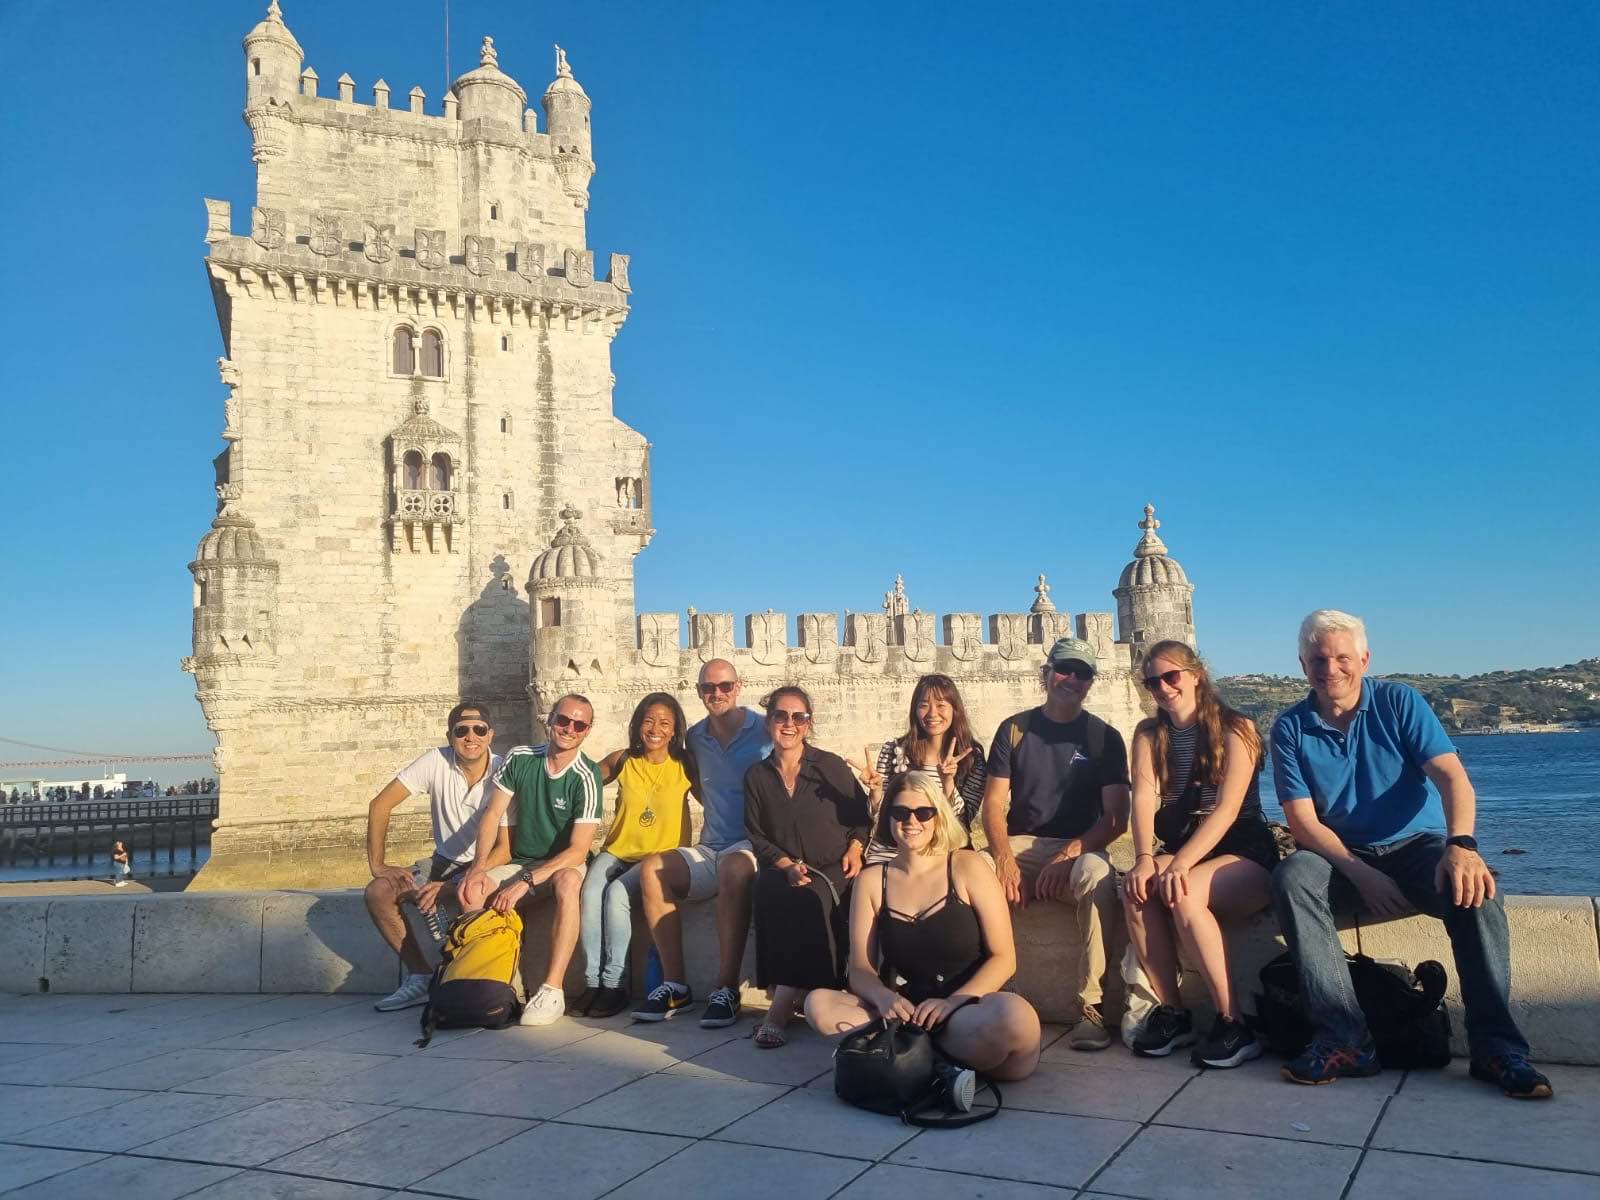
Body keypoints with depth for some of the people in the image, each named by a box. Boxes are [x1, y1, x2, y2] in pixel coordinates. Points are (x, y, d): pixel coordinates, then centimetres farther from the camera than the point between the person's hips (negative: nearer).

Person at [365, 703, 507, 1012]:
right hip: (444, 861, 4)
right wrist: (377, 865, -13)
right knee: (378, 893, -15)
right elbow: (380, 805, -8)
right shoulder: (435, 761, -12)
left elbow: (505, 848, -21)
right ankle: (421, 976, -1)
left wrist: (450, 886, -29)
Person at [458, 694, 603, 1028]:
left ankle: (551, 990, -35)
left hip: (564, 865, -4)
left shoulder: (586, 778, -15)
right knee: (471, 891, -24)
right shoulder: (520, 759, -2)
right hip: (520, 862, 4)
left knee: (567, 882, -39)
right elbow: (492, 814, 1)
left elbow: (578, 850, -20)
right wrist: (478, 868, -13)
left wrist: (525, 882, -27)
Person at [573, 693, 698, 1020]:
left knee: (616, 893, -30)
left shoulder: (684, 765, 0)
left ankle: (613, 984, -18)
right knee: (590, 892, -28)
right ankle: (592, 982, -21)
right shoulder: (622, 761, 4)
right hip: (617, 850, 3)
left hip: (660, 857, -2)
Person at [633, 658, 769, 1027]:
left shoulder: (765, 731, -2)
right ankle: (675, 984, -17)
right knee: (652, 869, -20)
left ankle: (727, 988, -33)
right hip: (710, 848, 5)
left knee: (734, 869, -38)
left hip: (754, 845, -5)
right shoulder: (695, 738, 14)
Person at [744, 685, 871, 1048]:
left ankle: (779, 1012, -31)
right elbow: (756, 835, 8)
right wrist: (788, 865, -8)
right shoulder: (756, 776, 11)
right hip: (783, 872, 2)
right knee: (768, 893, -33)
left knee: (812, 899, -33)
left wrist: (855, 849, -8)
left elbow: (862, 815, 11)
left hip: (833, 872, -2)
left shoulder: (831, 766, 6)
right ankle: (795, 1001, -29)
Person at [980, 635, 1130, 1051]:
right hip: (1019, 846, 1)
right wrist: (1004, 856, -16)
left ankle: (1090, 1006, -31)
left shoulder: (1104, 737, 7)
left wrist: (1072, 852, -18)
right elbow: (993, 804, 3)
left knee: (1097, 873, -37)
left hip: (1078, 849, -1)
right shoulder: (1014, 729, 10)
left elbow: (1116, 817, -1)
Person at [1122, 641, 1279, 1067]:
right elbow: (1144, 799, -6)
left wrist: (1180, 864, -30)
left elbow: (1227, 808, -19)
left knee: (1182, 894, -34)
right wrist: (1145, 858, -25)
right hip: (1179, 849, 4)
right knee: (1135, 888, -27)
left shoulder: (1236, 729, -7)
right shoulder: (1149, 734, 8)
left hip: (1244, 852, -4)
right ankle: (1170, 1013, -17)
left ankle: (1233, 1022, -23)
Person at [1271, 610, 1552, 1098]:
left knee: (1473, 884, -32)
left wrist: (1461, 845, -35)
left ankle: (1495, 1044, -25)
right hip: (1343, 857, 0)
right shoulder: (1291, 729, -2)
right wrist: (1361, 874, -23)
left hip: (1418, 844, 0)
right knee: (1292, 877, -31)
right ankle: (1344, 1038, -33)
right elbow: (1303, 822, -8)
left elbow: (1452, 776, -15)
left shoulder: (1399, 702, -3)